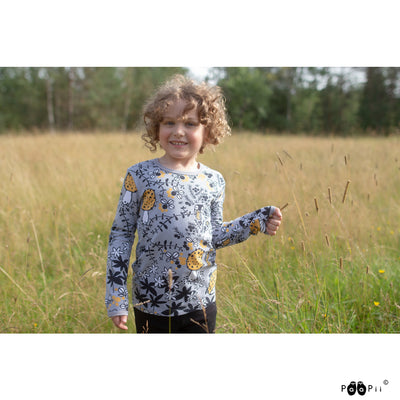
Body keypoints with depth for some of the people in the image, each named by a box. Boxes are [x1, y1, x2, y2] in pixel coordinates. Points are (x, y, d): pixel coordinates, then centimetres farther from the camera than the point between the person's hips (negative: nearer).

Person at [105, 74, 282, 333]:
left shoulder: (214, 182, 1)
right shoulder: (139, 176, -7)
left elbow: (214, 236, 10)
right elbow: (121, 234, -3)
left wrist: (258, 222, 0)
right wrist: (116, 296, -6)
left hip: (199, 304, 2)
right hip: (149, 302, -2)